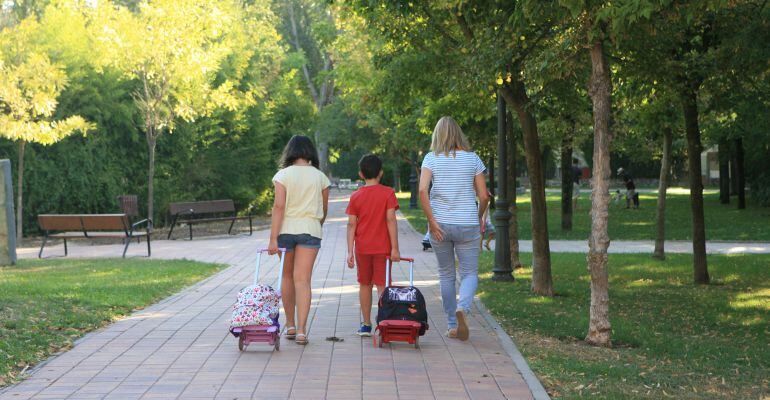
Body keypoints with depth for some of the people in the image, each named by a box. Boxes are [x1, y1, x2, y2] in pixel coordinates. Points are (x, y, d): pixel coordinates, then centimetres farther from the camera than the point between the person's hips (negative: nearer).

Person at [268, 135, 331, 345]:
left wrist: (273, 238, -10)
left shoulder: (283, 175, -4)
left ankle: (290, 326, 23)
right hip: (310, 229, 0)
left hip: (286, 228, 0)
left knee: (287, 276, 16)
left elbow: (279, 207, -10)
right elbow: (324, 209, 11)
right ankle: (301, 330, -12)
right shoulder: (320, 177, 3)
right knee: (303, 280, -3)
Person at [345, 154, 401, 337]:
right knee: (382, 285, -1)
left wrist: (350, 251, 0)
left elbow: (351, 224, -1)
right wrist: (395, 248, -9)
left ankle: (366, 325, 17)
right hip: (382, 247, -2)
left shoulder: (355, 196, 2)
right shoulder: (388, 193, -4)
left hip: (362, 248, 2)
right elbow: (390, 220, -10)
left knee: (364, 284, 13)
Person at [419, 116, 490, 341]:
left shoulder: (431, 158, 0)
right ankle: (463, 308, -24)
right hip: (467, 225, -1)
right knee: (470, 273, 6)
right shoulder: (472, 158, 2)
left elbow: (422, 190, -14)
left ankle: (452, 326, 17)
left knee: (446, 275, 14)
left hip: (440, 224, 1)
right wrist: (480, 217, 18)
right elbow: (484, 196, 1)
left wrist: (432, 220, -11)